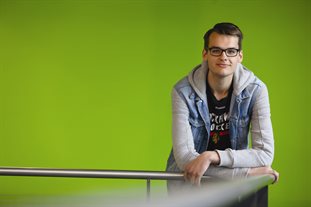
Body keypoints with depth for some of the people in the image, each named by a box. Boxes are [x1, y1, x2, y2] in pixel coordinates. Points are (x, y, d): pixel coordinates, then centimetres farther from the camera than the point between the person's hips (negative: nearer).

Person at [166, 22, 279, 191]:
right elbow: (184, 158, -21)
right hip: (186, 180, -1)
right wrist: (248, 173, -24)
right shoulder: (183, 92, -13)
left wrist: (212, 156, -29)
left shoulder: (255, 90, -9)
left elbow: (265, 153, -15)